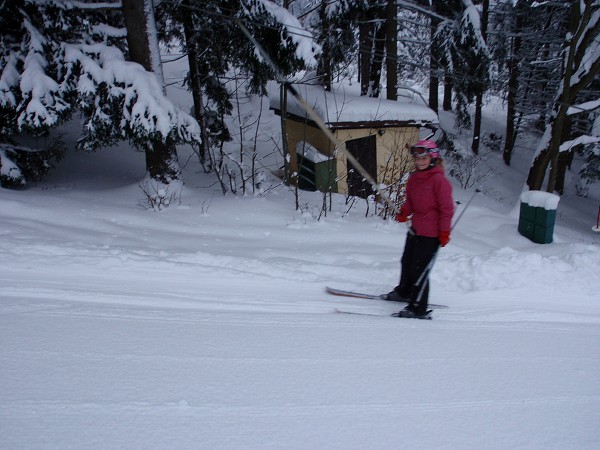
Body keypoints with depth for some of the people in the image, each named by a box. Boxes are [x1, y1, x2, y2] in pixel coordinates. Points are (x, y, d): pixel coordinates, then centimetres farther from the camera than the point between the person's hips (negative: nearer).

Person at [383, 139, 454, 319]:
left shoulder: (439, 179, -16)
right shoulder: (414, 177, 6)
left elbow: (447, 207, -15)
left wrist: (444, 232, -15)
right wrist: (404, 212, -4)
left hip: (431, 233, -8)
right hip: (415, 228, 8)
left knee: (419, 269, -4)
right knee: (407, 262, 22)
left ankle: (418, 309, 7)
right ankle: (403, 292, 45)